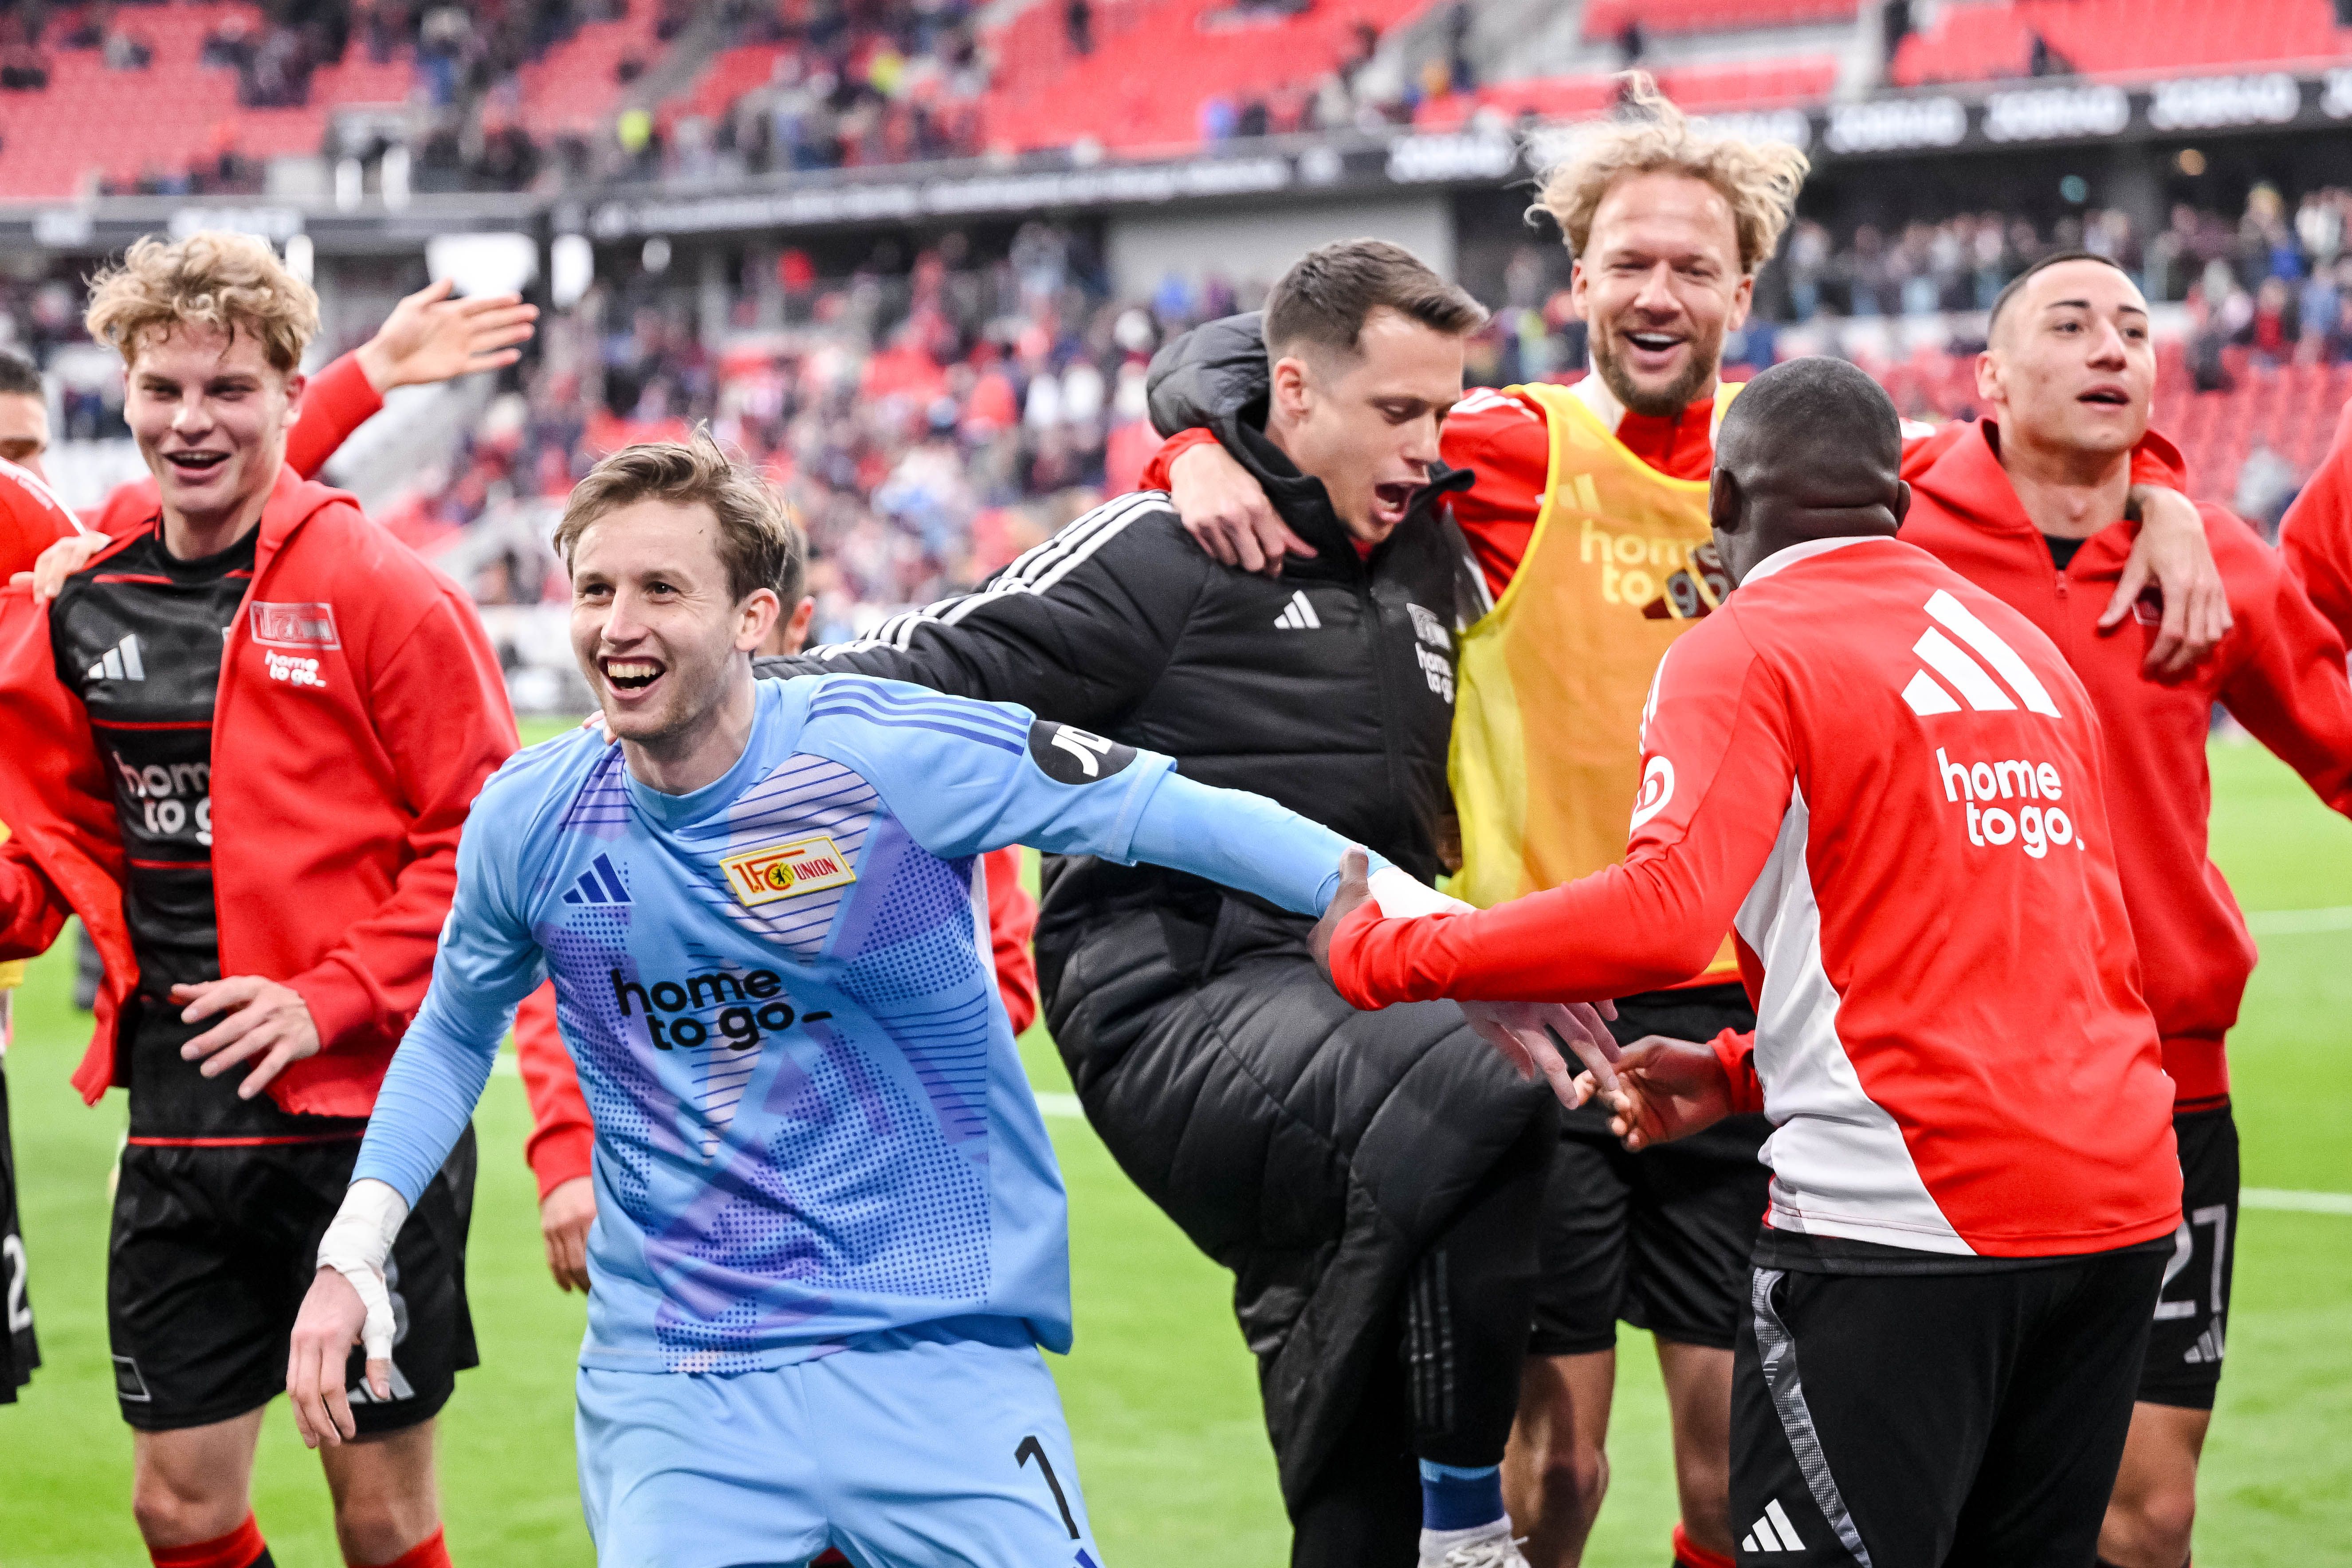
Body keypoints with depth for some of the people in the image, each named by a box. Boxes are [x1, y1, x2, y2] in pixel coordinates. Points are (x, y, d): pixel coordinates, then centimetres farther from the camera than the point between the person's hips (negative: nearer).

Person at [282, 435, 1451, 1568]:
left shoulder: (883, 756, -12)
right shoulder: (527, 822, 0)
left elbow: (1157, 809, -7)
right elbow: (454, 1032, 18)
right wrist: (355, 1248, 10)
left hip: (939, 1352, -2)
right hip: (668, 1388, 2)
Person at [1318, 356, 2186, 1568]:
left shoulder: (1746, 651, -5)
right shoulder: (2028, 650, 18)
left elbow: (1659, 918, -20)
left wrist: (1385, 952, -11)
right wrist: (1746, 1072, 25)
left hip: (1898, 1221, -7)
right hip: (2121, 1203, 7)